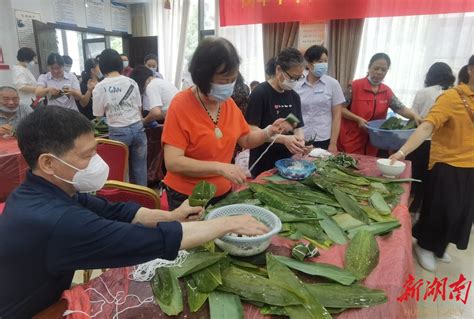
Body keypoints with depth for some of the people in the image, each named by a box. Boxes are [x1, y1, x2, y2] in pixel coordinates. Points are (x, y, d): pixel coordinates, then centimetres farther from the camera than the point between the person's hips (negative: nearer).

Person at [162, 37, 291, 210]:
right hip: (187, 197, -5)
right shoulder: (181, 105, -18)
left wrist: (269, 131, -8)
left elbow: (246, 140, 11)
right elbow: (173, 162, -24)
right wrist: (220, 167, -32)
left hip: (223, 193, 6)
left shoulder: (229, 103, -1)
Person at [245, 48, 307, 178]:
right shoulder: (260, 93, -14)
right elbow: (252, 130, -18)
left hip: (287, 162, 6)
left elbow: (298, 127, 9)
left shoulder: (294, 96, 6)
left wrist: (300, 140, -14)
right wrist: (283, 139, -28)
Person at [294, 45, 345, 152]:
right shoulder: (297, 87, 3)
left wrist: (333, 143, -6)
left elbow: (336, 116, -2)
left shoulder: (332, 84, -1)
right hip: (302, 140, 1)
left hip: (324, 140, -1)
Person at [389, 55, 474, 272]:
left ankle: (438, 247, 37)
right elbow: (427, 126, -27)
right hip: (448, 165, -7)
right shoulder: (451, 97, -16)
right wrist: (403, 151, -39)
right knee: (440, 210, 3)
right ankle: (424, 246, 27)